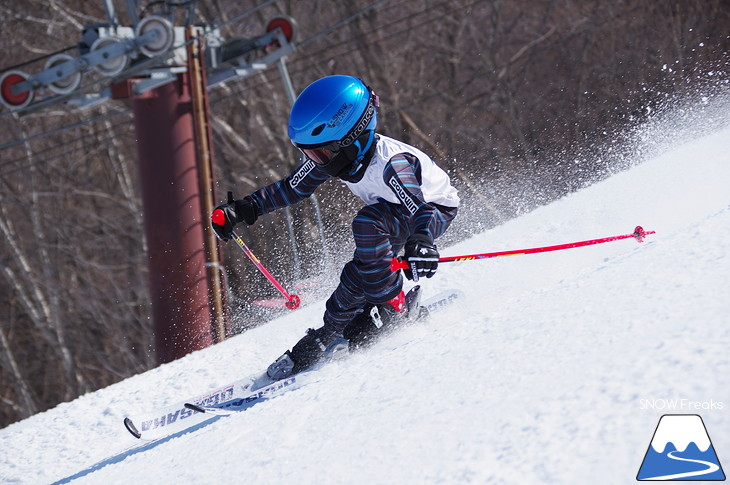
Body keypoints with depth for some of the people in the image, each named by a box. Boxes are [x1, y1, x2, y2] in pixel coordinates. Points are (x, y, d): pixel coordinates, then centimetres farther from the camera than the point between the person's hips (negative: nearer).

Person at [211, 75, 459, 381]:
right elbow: (293, 188, -3)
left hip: (436, 210, -8)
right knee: (359, 273, -9)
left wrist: (421, 244, -66)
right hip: (392, 216, 8)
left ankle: (390, 306, -16)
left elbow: (421, 209, -46)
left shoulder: (390, 163, -39)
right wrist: (242, 210, -10)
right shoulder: (334, 154, -16)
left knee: (367, 223, -30)